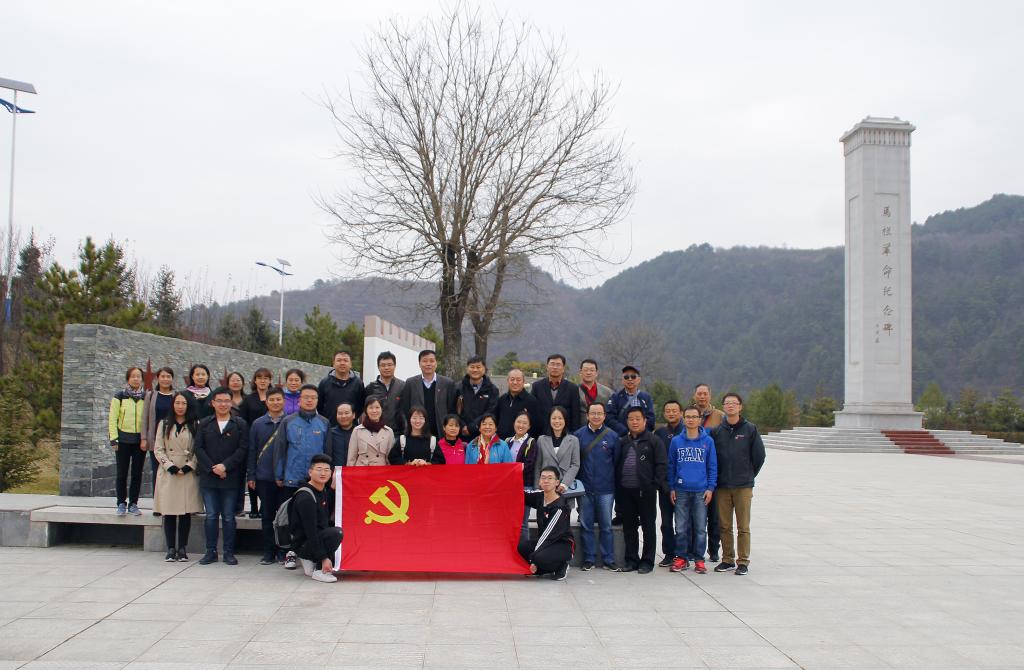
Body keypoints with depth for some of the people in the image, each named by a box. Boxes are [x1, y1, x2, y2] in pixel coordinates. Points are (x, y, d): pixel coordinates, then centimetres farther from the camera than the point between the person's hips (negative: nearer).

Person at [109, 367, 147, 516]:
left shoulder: (146, 397, 7)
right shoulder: (119, 397, 1)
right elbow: (112, 418, -1)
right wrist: (113, 438, -8)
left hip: (140, 440, 2)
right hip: (124, 440, -2)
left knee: (137, 473, 4)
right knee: (122, 473, 1)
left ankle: (133, 504, 13)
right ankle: (121, 504, 10)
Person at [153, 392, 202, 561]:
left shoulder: (194, 425, 7)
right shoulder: (164, 424, 9)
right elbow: (158, 449, 4)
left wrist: (189, 467, -10)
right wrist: (170, 466, -8)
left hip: (188, 474, 0)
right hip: (168, 474, 0)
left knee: (186, 513, -1)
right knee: (168, 513, -2)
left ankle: (182, 548, 7)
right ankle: (171, 549, 4)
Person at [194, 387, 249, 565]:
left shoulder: (240, 424, 4)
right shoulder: (204, 424, 10)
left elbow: (243, 449, -3)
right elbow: (199, 448, 3)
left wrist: (225, 466, -13)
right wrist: (212, 468, -9)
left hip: (231, 478, -2)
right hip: (208, 478, 2)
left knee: (229, 516, 3)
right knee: (211, 516, 4)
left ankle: (229, 552, 9)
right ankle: (211, 551, 12)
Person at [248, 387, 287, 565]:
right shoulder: (258, 424, 7)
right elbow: (252, 451, 9)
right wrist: (250, 476, 4)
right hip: (264, 477, 2)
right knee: (267, 516, 6)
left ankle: (283, 552, 12)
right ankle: (269, 552, 15)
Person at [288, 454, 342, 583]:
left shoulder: (322, 493, 10)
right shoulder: (305, 497, -20)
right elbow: (310, 531, -24)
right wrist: (324, 558, -26)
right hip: (302, 543, -9)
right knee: (336, 533, -29)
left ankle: (310, 561, 11)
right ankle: (319, 571, -14)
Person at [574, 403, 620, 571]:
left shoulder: (612, 436, 2)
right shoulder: (578, 435, 3)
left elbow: (616, 461, 5)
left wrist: (615, 483, 3)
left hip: (605, 489, -1)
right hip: (585, 488, 1)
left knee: (606, 525, 4)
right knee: (586, 525, 5)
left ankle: (608, 560, 12)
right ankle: (589, 559, 13)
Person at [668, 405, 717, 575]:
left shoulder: (708, 441, 1)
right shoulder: (676, 441, 4)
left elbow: (712, 466, 4)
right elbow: (671, 465, 9)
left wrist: (710, 487, -2)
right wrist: (672, 488, 5)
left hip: (701, 491, -1)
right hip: (681, 490, 1)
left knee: (700, 528, 3)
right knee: (681, 527, 6)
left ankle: (699, 559, 12)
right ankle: (681, 558, 15)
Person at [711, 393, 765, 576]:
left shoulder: (750, 429, -1)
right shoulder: (717, 431, 5)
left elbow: (759, 456, 4)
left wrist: (749, 475, 8)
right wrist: (718, 477, 6)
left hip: (744, 486, -2)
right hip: (722, 486, 2)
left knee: (743, 526, 0)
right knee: (724, 526, 7)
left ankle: (743, 561, 8)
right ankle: (728, 560, 17)